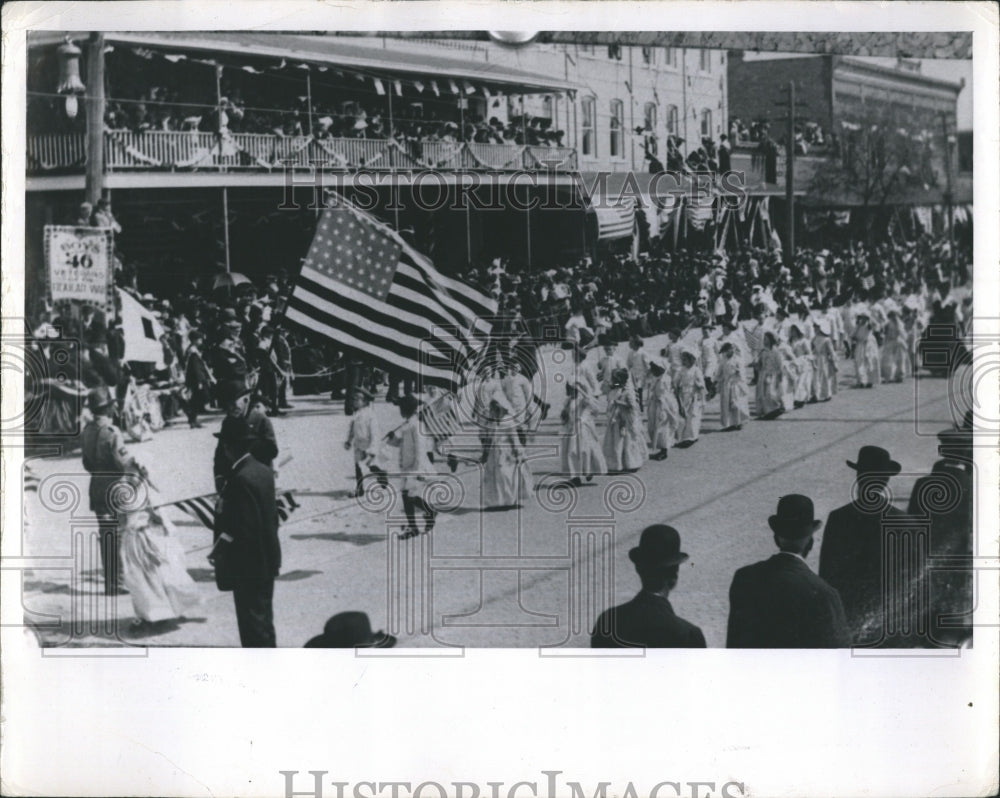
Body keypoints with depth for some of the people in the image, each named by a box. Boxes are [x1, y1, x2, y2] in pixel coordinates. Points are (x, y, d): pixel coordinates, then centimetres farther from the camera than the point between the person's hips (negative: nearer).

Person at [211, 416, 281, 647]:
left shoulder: (241, 480, -23)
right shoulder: (263, 471, 5)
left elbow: (244, 528, -26)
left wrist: (220, 549, -15)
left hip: (248, 566, -9)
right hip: (267, 560, 9)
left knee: (253, 623, 0)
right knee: (263, 620, 20)